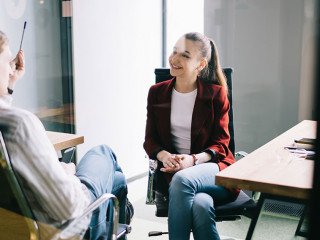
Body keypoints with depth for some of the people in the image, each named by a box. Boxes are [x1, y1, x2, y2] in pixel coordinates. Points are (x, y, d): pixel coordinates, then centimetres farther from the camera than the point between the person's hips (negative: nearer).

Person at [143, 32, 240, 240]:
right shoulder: (157, 93, 10)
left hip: (212, 167, -1)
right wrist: (165, 156, -15)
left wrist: (193, 159, -20)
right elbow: (150, 140, 9)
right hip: (175, 169, 1)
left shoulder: (216, 94, 3)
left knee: (182, 179, -36)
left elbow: (220, 144, 1)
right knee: (200, 205, -34)